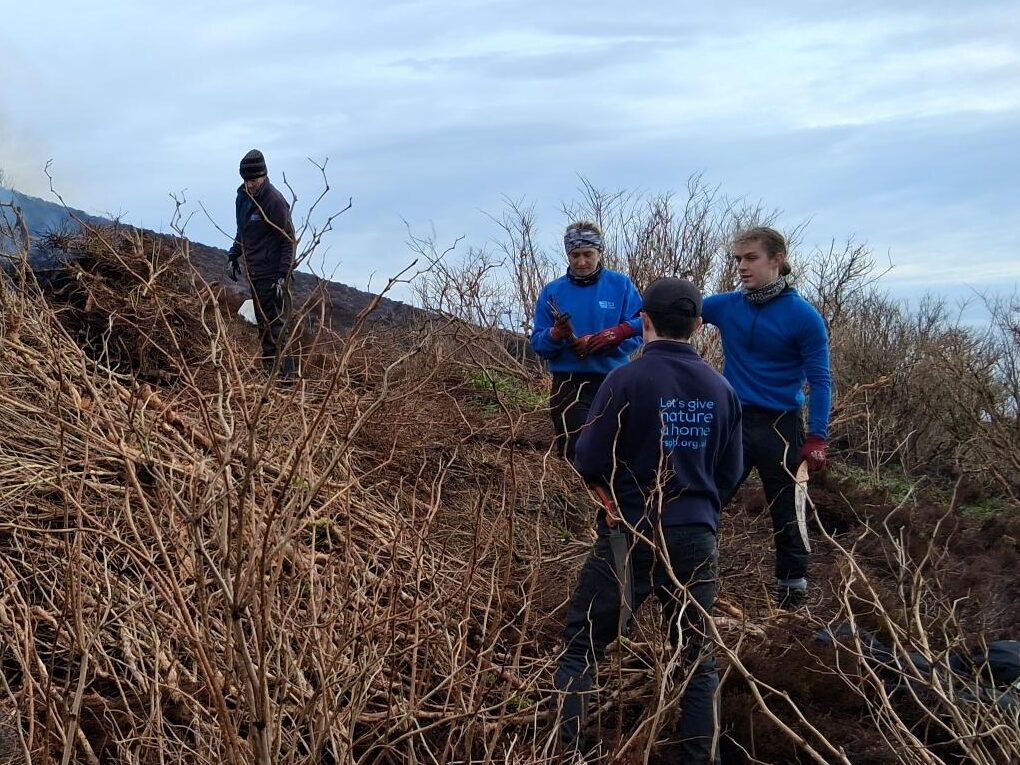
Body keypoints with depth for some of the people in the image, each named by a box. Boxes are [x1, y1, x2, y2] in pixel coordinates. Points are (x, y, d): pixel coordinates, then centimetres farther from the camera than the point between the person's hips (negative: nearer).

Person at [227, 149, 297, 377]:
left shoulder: (274, 201, -15)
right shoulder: (243, 196, 11)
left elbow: (288, 239, -14)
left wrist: (283, 275, -18)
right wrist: (234, 256, 20)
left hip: (272, 273, -9)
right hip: (254, 271, 9)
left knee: (275, 325, -11)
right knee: (262, 323, 12)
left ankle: (286, 373, -11)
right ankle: (267, 368, 19)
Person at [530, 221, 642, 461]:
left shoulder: (621, 284, 2)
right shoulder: (552, 291, 5)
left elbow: (638, 331, -5)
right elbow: (537, 344, 4)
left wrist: (599, 343, -18)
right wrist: (555, 335, -18)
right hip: (569, 384, -1)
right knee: (575, 454, -10)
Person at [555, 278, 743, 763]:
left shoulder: (625, 381, -14)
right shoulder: (721, 390, 1)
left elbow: (588, 463, -11)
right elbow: (729, 474, 9)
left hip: (630, 537, -3)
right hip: (697, 539, 4)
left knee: (580, 649, 10)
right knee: (699, 659, 16)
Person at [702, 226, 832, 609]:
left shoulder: (803, 316, -11)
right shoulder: (726, 305, 0)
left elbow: (819, 380, -10)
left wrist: (816, 439, -16)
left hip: (780, 426, -4)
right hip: (732, 421, 4)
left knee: (786, 513, 6)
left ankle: (792, 591, 20)